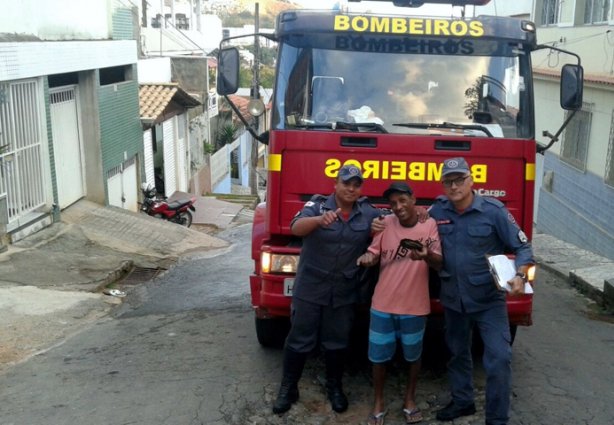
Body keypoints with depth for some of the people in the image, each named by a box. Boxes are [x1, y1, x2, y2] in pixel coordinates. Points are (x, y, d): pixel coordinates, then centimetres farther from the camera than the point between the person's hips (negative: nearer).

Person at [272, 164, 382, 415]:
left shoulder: (369, 213, 1)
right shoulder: (317, 205, -9)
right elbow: (296, 228, -26)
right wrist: (320, 219, -45)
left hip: (344, 293, 2)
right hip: (309, 288, -2)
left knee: (337, 342, 15)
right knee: (300, 339, 6)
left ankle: (334, 387, 33)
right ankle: (288, 388, 20)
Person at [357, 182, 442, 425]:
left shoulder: (430, 225, -6)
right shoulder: (386, 223, -3)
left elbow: (439, 264, -8)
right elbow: (374, 253, 3)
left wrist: (427, 256, -32)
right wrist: (366, 257, -22)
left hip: (414, 306, -1)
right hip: (383, 304, 1)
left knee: (413, 355, 15)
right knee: (379, 356, 9)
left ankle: (409, 399, 36)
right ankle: (378, 403, 28)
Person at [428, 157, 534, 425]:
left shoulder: (493, 210, -12)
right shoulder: (437, 212, -3)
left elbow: (521, 247, -9)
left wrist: (520, 276, -24)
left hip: (489, 300, -4)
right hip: (452, 299, 4)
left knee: (498, 359, -9)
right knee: (458, 353, 20)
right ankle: (462, 401, 41)